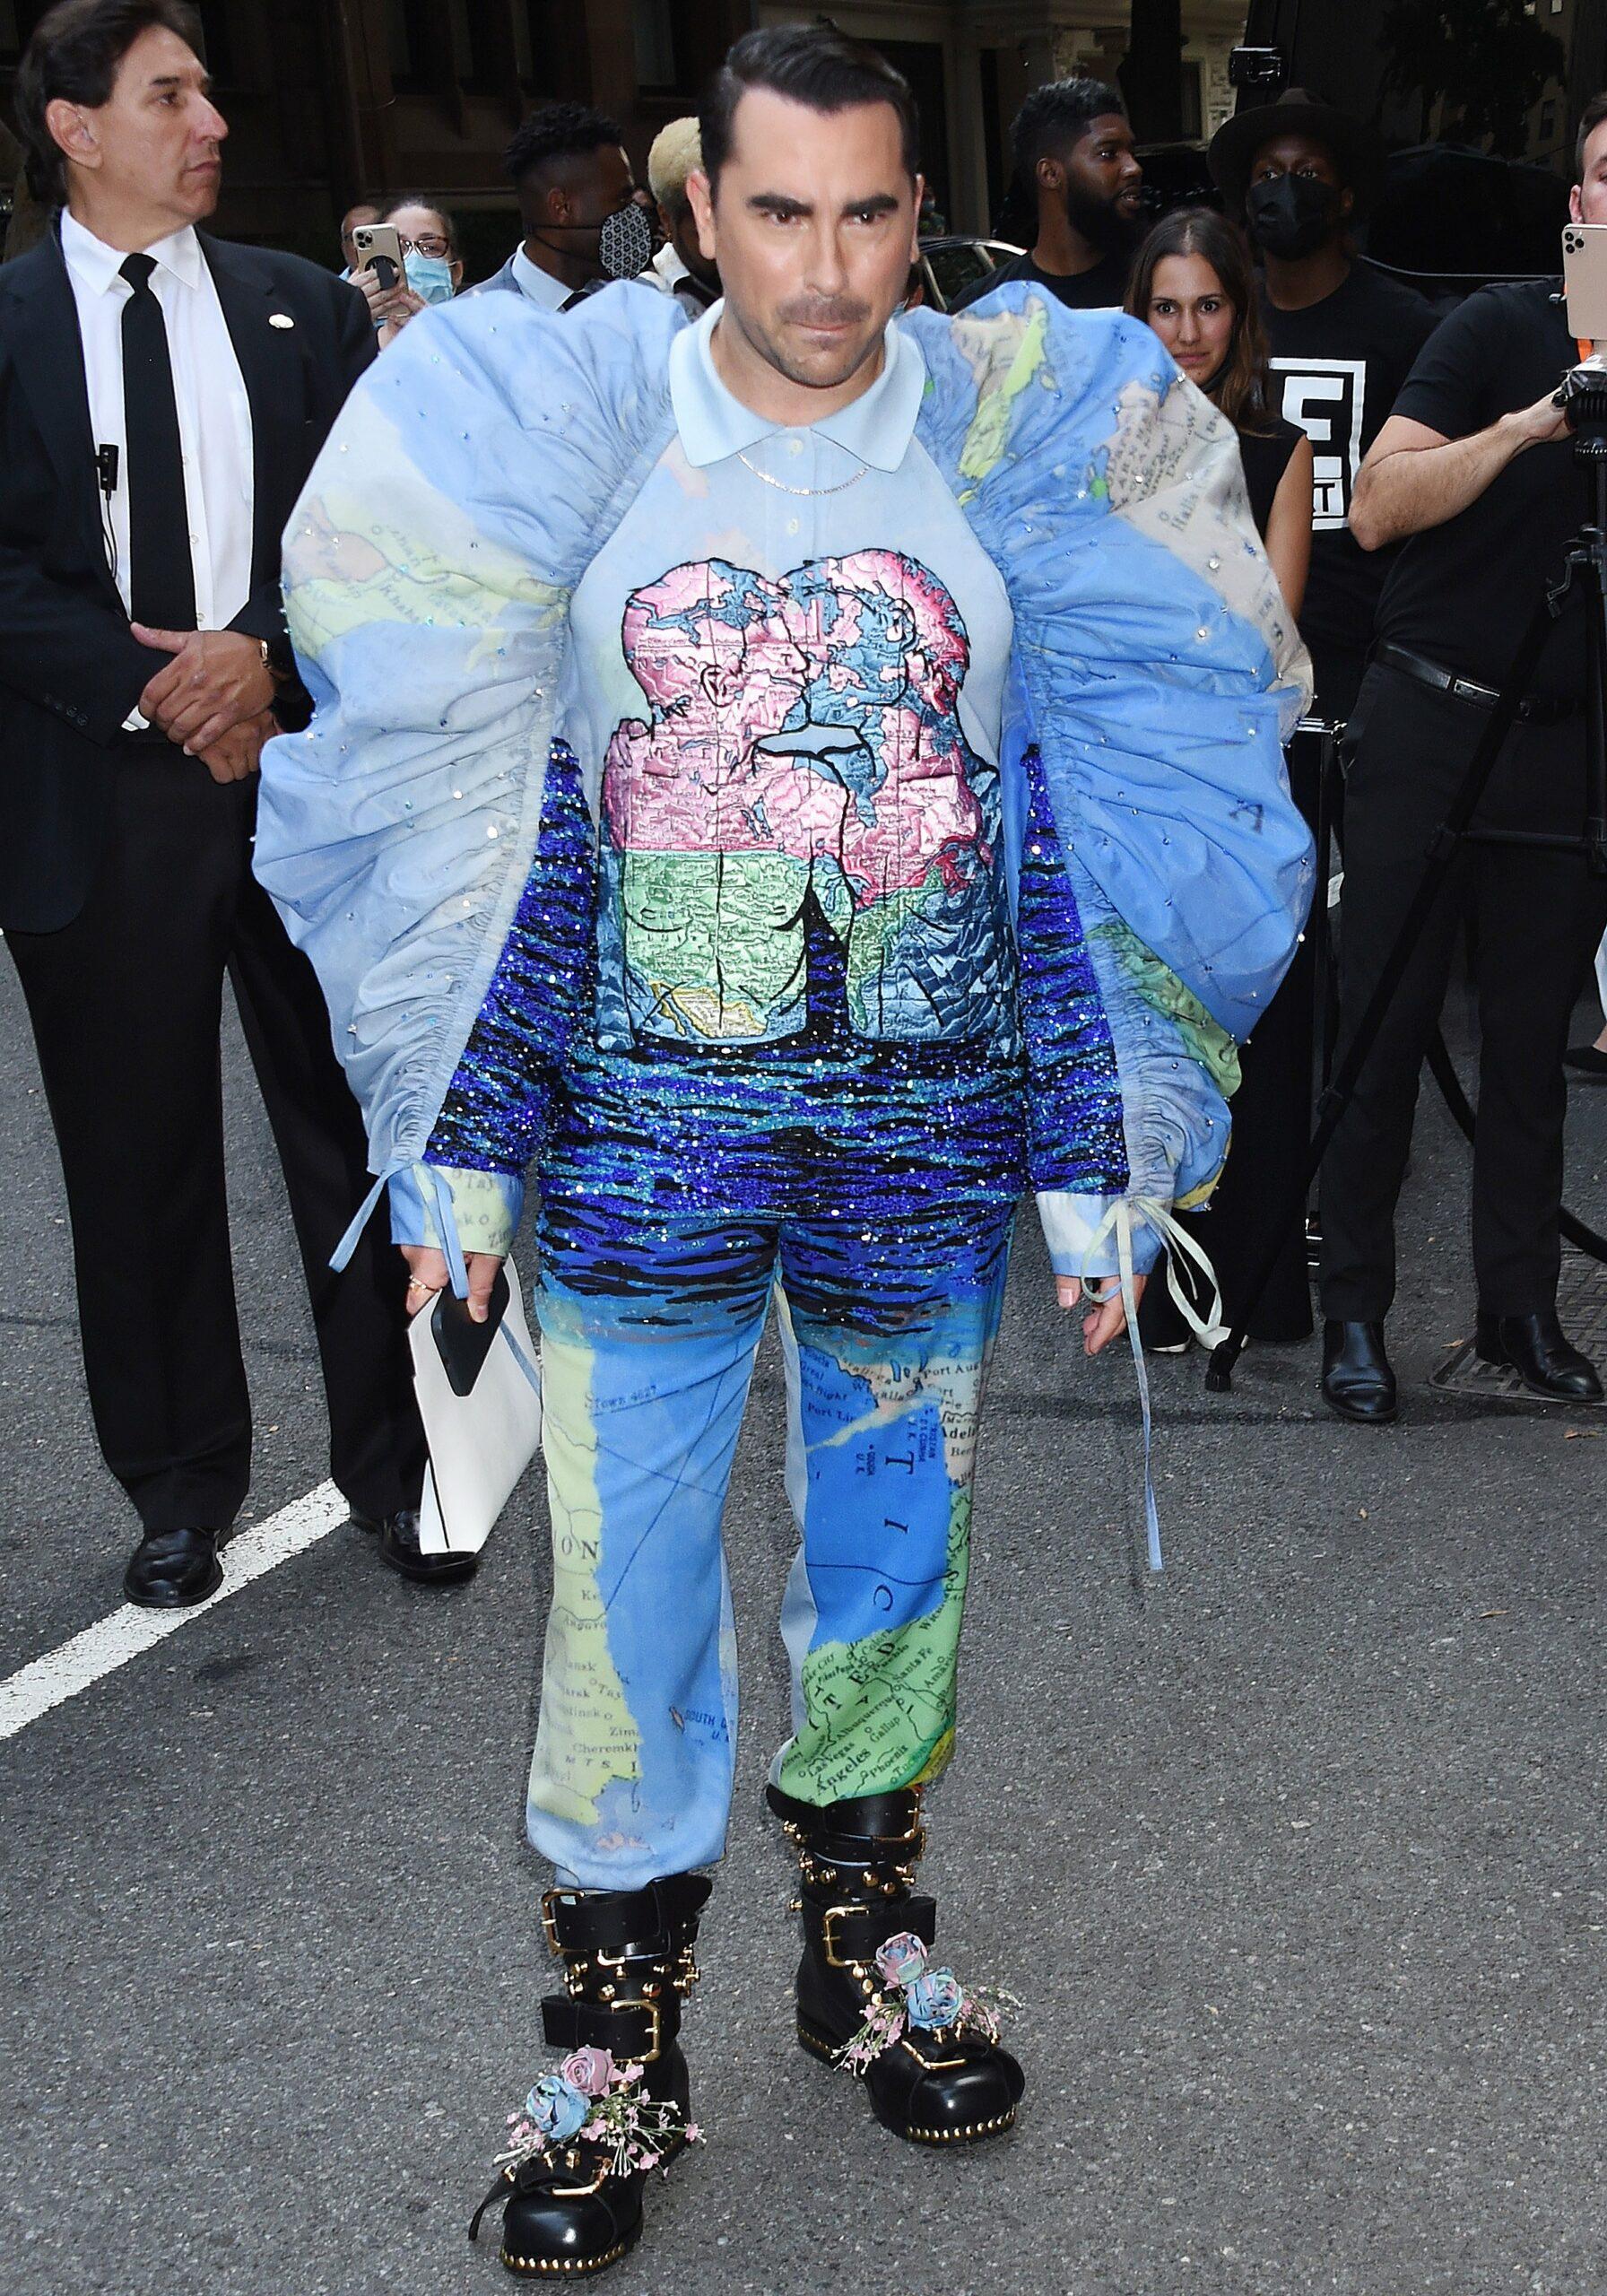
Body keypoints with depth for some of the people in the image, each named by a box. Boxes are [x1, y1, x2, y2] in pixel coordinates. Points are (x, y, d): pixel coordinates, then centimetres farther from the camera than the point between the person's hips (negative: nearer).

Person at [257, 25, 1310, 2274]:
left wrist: (1093, 1163, 0)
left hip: (925, 1129, 1)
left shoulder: (1029, 444, 0)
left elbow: (1073, 825, 2)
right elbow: (482, 809, 1)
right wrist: (462, 1151, -3)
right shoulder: (559, 432, -2)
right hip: (636, 1131, -1)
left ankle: (866, 1932, 37)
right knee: (623, 1565, 4)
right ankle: (617, 2024, 23)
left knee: (894, 1546, 15)